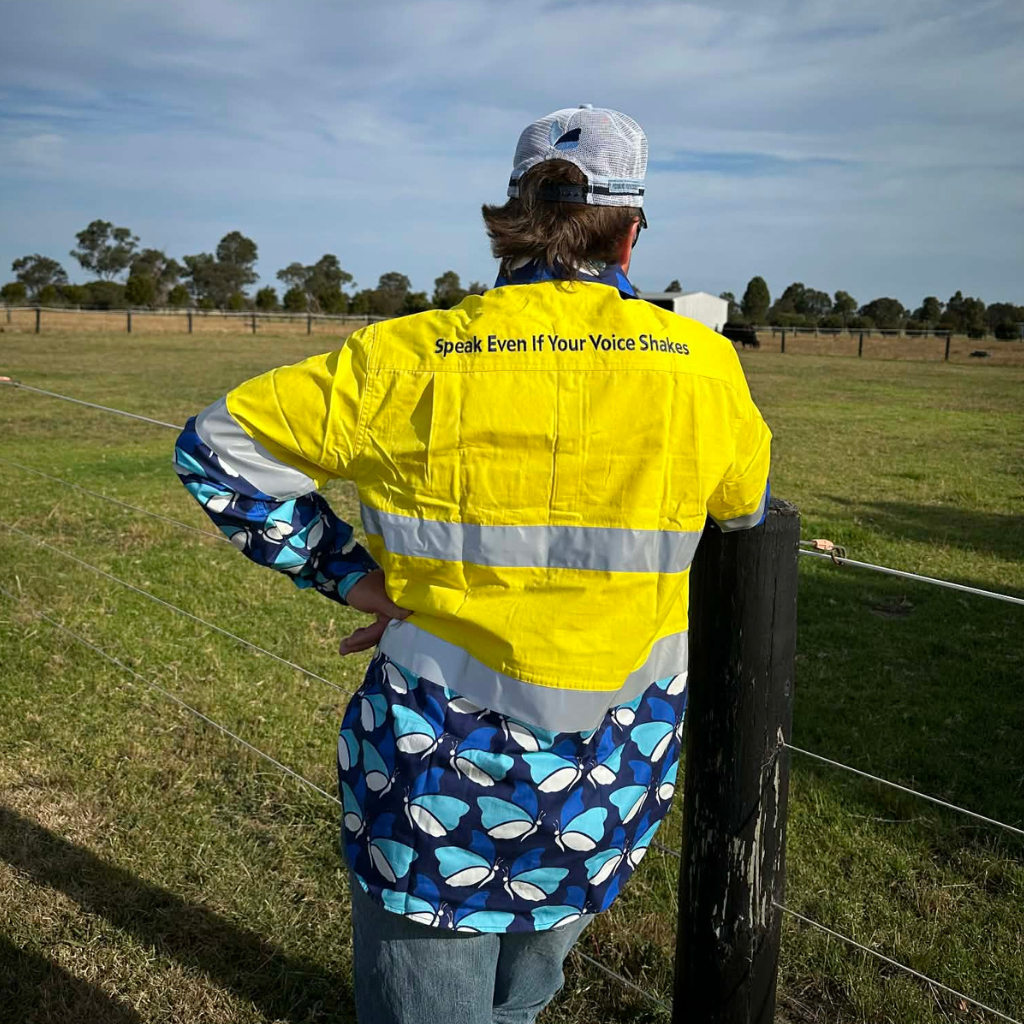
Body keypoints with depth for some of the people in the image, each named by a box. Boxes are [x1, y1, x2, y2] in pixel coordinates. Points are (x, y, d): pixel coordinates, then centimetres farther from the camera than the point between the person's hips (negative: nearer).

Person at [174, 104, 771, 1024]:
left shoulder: (411, 359, -11)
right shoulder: (703, 365, -8)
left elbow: (217, 442, -3)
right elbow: (746, 505, 12)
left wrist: (352, 576, -3)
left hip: (437, 778, -1)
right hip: (611, 791, 2)